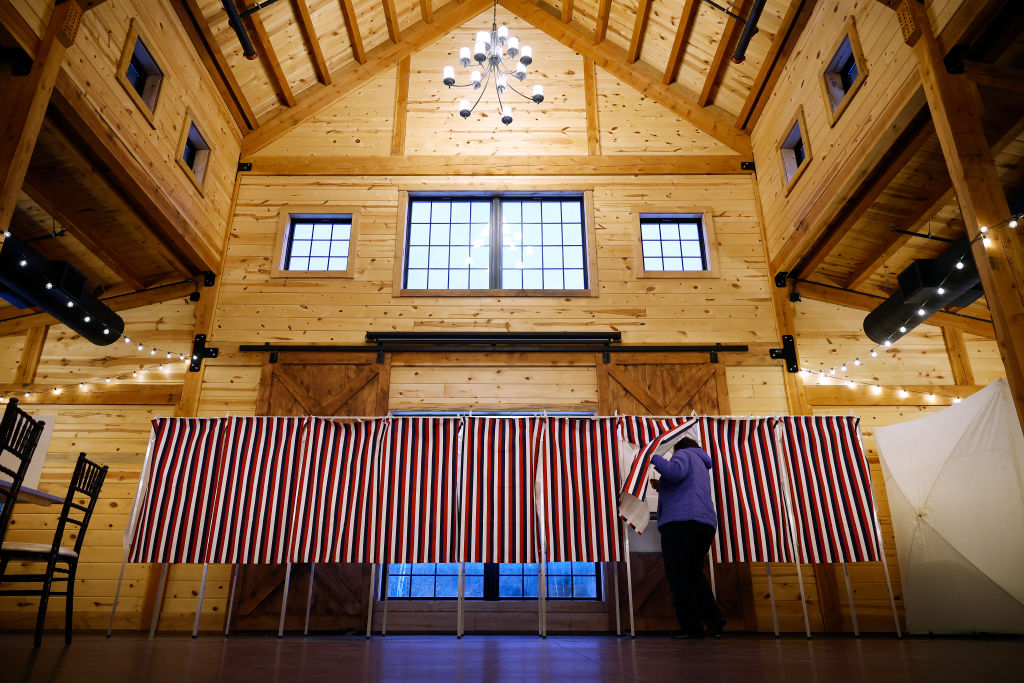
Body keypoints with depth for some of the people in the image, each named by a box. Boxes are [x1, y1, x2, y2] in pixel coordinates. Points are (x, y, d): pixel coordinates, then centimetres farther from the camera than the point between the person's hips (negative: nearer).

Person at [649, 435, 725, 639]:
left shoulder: (684, 453, 6)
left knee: (678, 576, -5)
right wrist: (661, 487, 27)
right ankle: (714, 619, 9)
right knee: (694, 573, 18)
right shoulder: (702, 466, 33)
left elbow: (675, 471, -18)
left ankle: (692, 627, -7)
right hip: (706, 524, 9)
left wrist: (653, 457, -5)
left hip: (680, 523, -9)